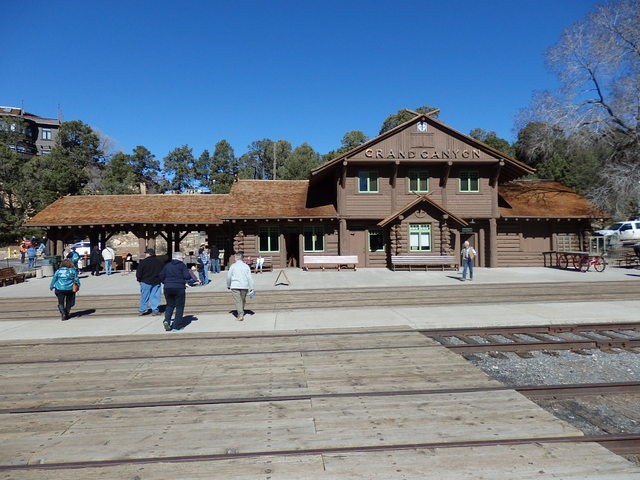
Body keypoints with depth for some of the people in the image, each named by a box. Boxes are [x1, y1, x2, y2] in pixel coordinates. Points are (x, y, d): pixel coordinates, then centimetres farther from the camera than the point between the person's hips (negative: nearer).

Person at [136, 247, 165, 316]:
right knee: (155, 296, 6)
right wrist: (161, 279, 18)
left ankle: (142, 310, 16)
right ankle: (155, 310, 6)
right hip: (157, 282, 3)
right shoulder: (160, 261, 2)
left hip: (146, 282, -2)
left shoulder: (143, 262, -11)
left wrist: (139, 279, 9)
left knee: (144, 296, 8)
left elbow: (138, 273, -8)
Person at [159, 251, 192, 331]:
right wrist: (190, 275, 8)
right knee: (179, 307, 6)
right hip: (179, 288, -4)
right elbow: (187, 276, -13)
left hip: (168, 288, 4)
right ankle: (177, 326, 6)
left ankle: (167, 320, -3)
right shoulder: (182, 265, -4)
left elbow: (161, 277, 10)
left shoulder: (167, 265, 10)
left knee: (170, 305, 18)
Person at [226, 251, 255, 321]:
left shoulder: (233, 266, 0)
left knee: (237, 301, -5)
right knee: (243, 300, 18)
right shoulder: (246, 266, 5)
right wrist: (251, 288, 4)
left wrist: (228, 286, 17)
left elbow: (229, 276, 2)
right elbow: (249, 277, 2)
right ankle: (241, 313, 27)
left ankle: (240, 315, -17)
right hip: (244, 286, 3)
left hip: (235, 286, -3)